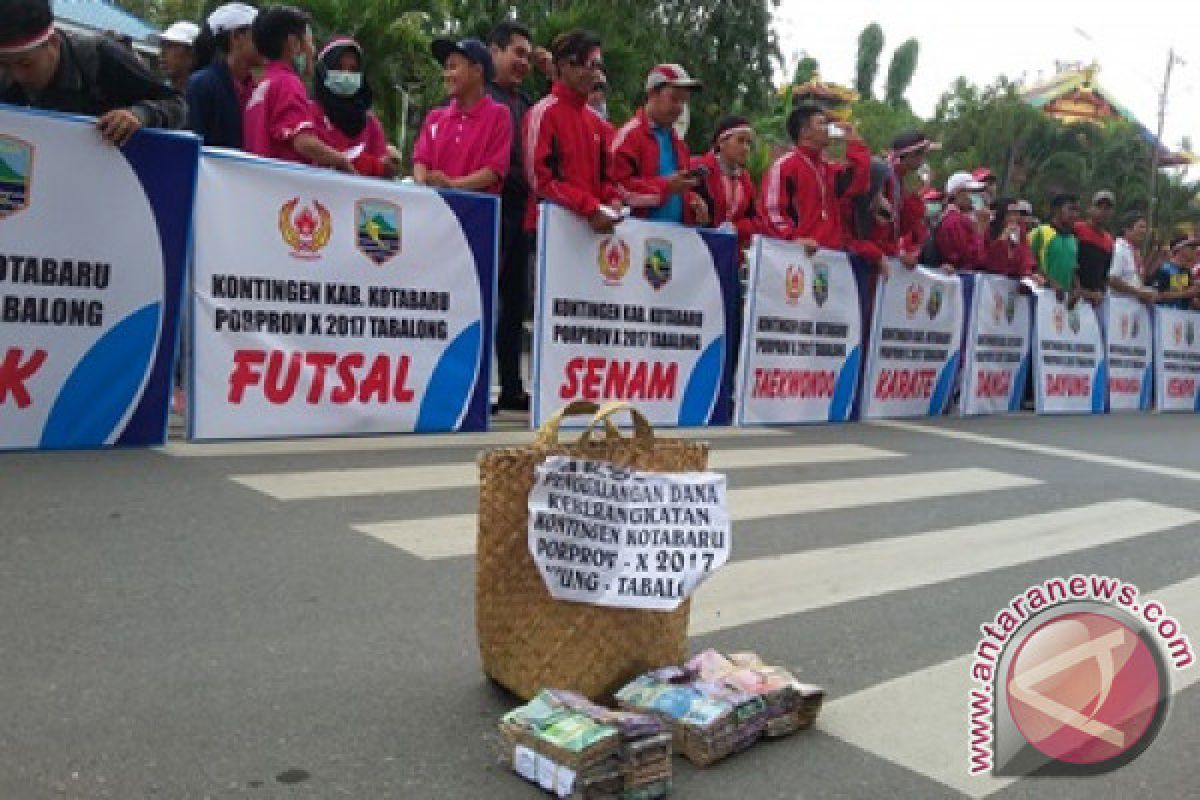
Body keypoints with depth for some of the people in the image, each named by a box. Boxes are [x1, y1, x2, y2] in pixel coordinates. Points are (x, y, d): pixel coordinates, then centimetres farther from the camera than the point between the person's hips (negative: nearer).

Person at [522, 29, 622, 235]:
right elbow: (540, 179, -12)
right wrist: (590, 207, -19)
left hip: (594, 227, 6)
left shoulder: (595, 120, 17)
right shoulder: (543, 113, -4)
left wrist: (613, 200, -1)